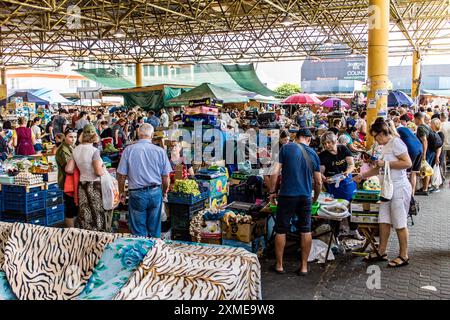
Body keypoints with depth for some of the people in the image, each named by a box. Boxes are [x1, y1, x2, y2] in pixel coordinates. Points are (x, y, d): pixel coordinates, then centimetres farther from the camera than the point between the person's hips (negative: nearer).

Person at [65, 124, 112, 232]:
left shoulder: (76, 150, 3)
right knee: (98, 215, 6)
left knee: (85, 216, 12)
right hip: (95, 186, -6)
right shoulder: (94, 151, -16)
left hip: (82, 185, 6)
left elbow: (68, 169, 5)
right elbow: (99, 172, -21)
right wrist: (104, 169, 0)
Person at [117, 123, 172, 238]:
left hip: (137, 194, -1)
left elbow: (121, 175, -4)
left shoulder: (128, 150, -7)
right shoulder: (160, 151, -4)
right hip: (156, 193, 1)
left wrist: (121, 192, 12)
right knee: (155, 230, 14)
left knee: (138, 232, 10)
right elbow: (166, 176, 0)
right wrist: (164, 192, 18)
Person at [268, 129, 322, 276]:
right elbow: (318, 182, 11)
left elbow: (275, 172, -8)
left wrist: (272, 192, 2)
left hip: (287, 195, -2)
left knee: (281, 230, 9)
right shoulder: (313, 153, 8)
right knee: (306, 230, 11)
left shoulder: (286, 148, -1)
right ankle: (304, 266, 16)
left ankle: (279, 265, 16)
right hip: (305, 197, 3)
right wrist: (315, 198, 26)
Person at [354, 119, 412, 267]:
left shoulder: (396, 142, -12)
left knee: (399, 223, 0)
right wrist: (362, 175, 24)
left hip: (399, 188, -9)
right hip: (388, 189, 9)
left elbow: (407, 163, -21)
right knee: (384, 221, 10)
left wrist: (386, 163, -17)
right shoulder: (386, 146, 16)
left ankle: (404, 256, 11)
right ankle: (382, 252, 19)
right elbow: (379, 169, 25)